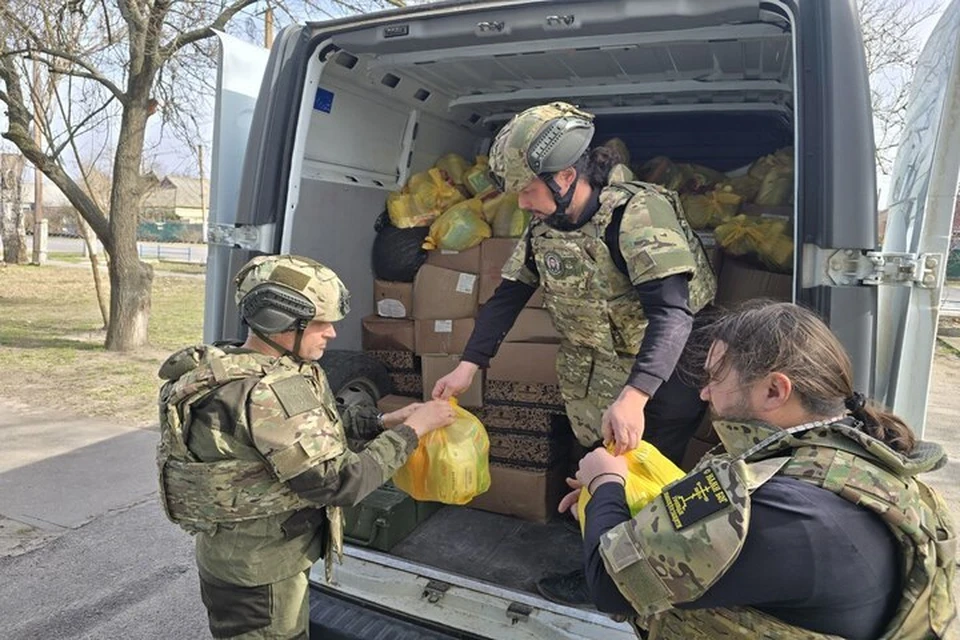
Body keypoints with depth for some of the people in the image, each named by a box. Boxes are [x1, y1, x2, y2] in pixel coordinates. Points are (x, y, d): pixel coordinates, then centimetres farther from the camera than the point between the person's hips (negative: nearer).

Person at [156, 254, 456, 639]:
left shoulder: (242, 370, 0)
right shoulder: (271, 392, -31)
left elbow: (313, 427, 11)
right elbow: (340, 484, -30)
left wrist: (382, 422, 2)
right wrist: (412, 430, -21)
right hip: (258, 574, -9)